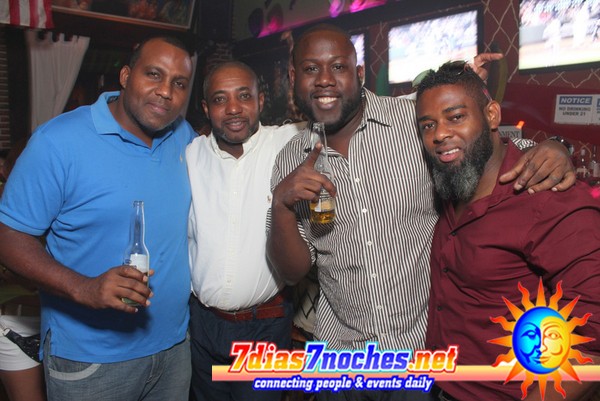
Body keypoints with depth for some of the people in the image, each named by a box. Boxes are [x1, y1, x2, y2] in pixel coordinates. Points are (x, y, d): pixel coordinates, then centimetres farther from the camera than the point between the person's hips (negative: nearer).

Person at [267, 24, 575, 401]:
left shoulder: (421, 120, -13)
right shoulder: (291, 160, -2)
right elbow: (294, 270, -2)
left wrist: (552, 149, -25)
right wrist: (281, 205, -19)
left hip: (429, 344, -2)